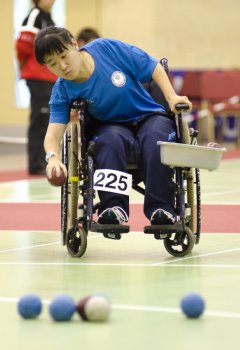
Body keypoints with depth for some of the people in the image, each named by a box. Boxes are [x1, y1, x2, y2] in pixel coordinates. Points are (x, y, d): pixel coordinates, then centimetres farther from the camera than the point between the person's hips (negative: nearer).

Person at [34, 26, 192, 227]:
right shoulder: (63, 91, -13)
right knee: (111, 139, -36)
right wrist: (53, 157, -45)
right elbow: (53, 134, -23)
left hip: (148, 116, 0)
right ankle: (114, 207, -36)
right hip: (111, 126, 0)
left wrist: (171, 97, -17)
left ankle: (161, 208, -32)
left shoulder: (108, 48, -16)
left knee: (155, 137, -35)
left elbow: (153, 66, -6)